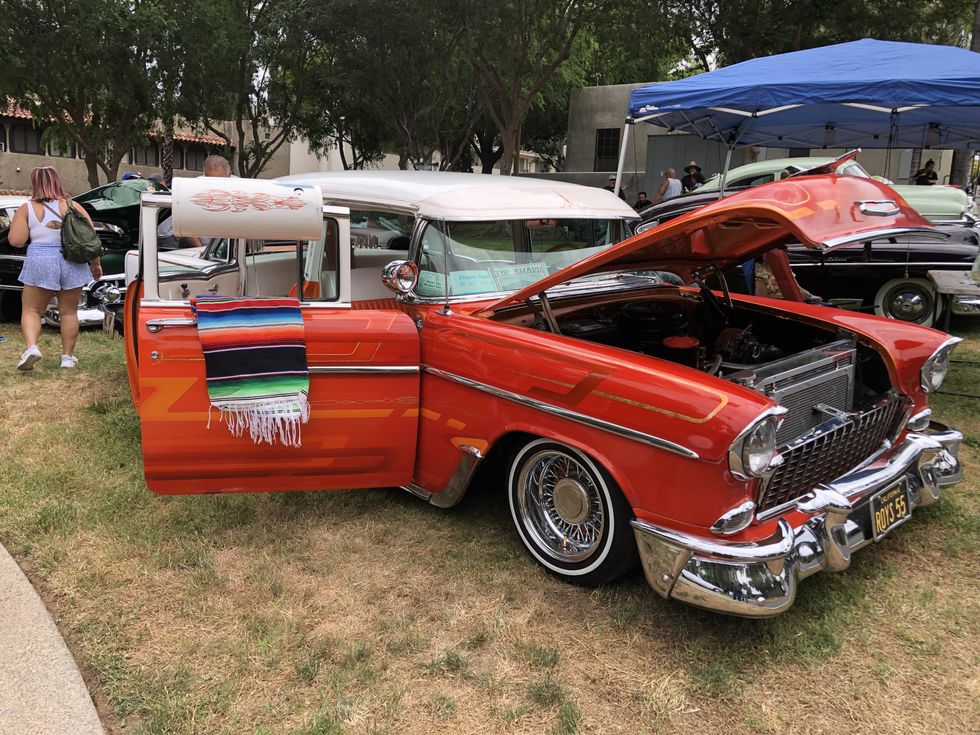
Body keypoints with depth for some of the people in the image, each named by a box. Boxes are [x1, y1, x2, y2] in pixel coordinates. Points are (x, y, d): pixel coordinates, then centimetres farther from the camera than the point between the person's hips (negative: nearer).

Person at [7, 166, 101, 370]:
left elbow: (15, 241, -7)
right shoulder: (73, 206, 3)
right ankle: (67, 356, 15)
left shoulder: (26, 209, -2)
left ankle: (31, 347, -12)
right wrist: (95, 264, 10)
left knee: (31, 310, 10)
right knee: (69, 312, 12)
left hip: (40, 264, -2)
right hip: (72, 264, 2)